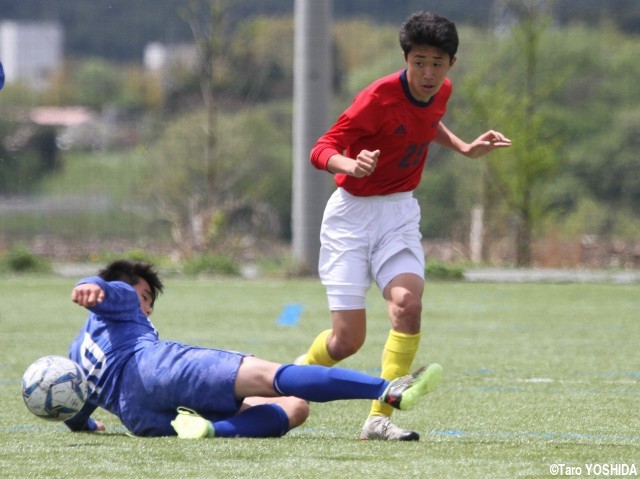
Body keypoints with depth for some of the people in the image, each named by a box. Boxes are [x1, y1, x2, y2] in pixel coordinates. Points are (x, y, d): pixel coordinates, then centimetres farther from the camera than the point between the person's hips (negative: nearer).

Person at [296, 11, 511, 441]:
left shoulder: (441, 92, -1)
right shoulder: (379, 98, -21)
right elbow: (321, 151, -22)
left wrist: (466, 148, 14)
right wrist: (352, 165, -42)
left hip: (400, 212, 5)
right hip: (352, 214, -5)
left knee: (407, 305, -22)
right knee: (348, 339, -7)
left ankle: (380, 419, -16)